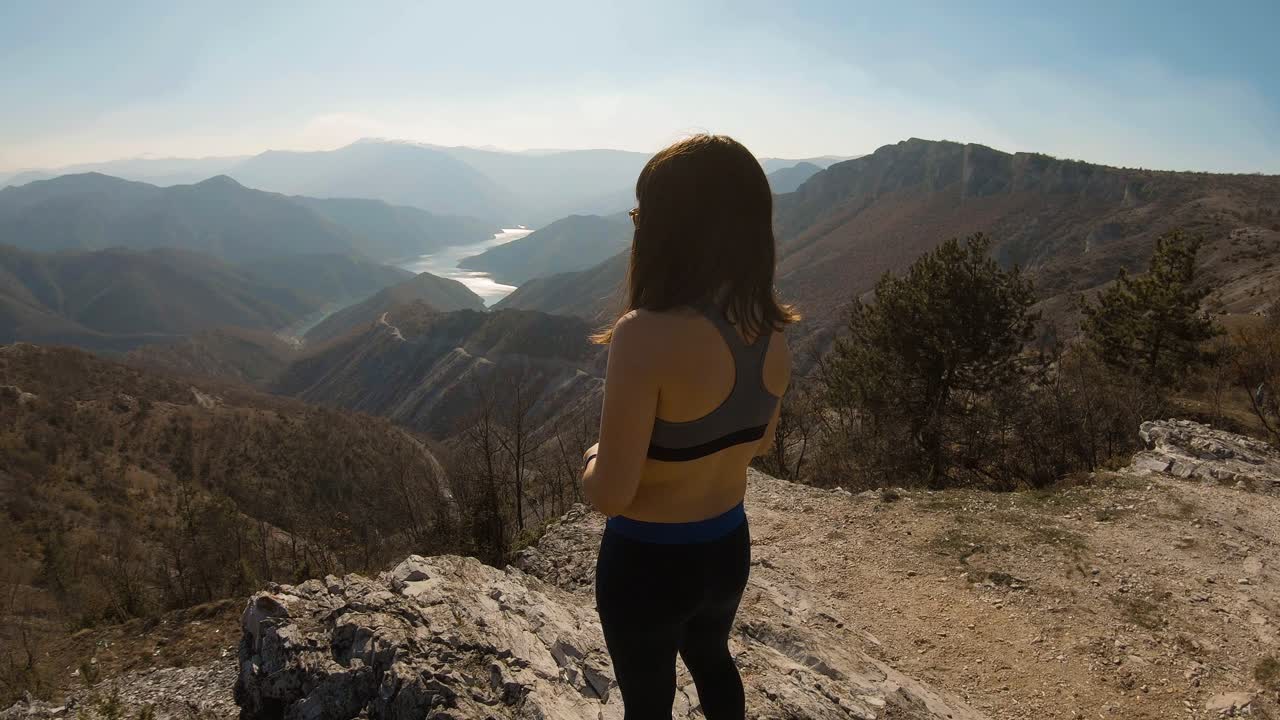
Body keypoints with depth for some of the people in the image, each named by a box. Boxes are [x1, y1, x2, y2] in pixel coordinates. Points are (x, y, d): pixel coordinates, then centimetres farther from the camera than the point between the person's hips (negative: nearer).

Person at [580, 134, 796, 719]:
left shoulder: (647, 336, -31)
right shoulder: (770, 333, -8)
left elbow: (610, 494, -26)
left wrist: (593, 457, -5)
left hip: (647, 561, -6)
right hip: (729, 548, 6)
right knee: (711, 658, 35)